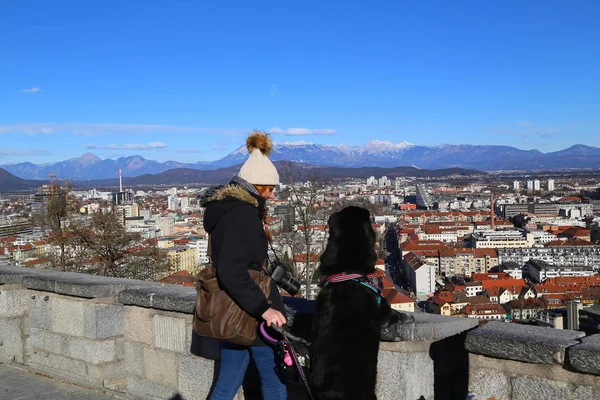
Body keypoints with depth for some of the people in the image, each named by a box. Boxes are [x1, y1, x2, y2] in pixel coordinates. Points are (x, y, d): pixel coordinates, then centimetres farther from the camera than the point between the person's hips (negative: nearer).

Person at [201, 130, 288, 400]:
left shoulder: (225, 207, 10)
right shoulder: (244, 214, -20)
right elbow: (231, 271, -29)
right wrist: (263, 309, -28)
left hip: (232, 312, 9)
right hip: (251, 313, -9)